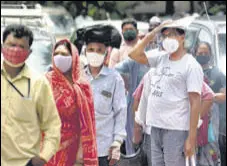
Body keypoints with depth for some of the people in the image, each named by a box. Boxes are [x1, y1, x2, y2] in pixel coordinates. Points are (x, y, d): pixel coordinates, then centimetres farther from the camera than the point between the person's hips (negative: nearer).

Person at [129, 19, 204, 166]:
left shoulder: (191, 66, -8)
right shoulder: (161, 58, 11)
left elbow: (195, 103, -11)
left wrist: (191, 139, -17)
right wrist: (152, 34, 2)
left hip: (175, 130, -7)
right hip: (156, 127, 7)